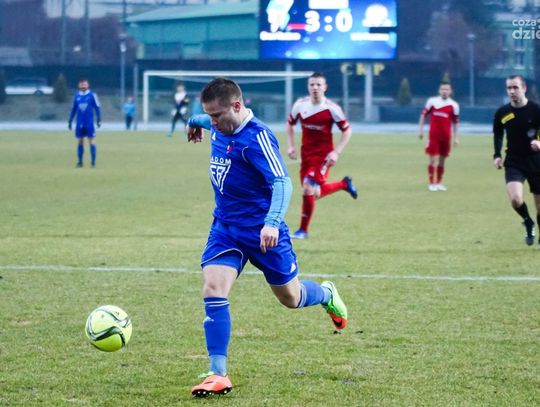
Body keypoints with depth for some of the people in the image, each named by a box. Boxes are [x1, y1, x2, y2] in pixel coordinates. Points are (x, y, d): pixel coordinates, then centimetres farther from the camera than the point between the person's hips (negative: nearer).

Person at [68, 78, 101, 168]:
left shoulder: (92, 95, -2)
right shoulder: (77, 96, 8)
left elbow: (97, 108, 0)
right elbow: (73, 109, 15)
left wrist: (98, 120, -6)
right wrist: (70, 121, 14)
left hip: (89, 123, -3)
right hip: (79, 123, 3)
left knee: (91, 141, -4)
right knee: (80, 141, 6)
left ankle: (93, 161, -2)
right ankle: (79, 162, 12)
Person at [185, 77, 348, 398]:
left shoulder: (257, 137, -23)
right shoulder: (219, 126, 0)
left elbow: (282, 183, -31)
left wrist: (272, 222, -45)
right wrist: (194, 121, 48)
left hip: (261, 231, -6)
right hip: (225, 227, 6)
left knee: (290, 298, 11)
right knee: (213, 290, -15)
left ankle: (327, 296, 48)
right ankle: (219, 375, -14)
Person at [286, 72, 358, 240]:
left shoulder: (332, 108, -13)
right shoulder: (300, 105, -2)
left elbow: (347, 131, -5)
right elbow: (290, 123, 16)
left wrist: (336, 152, -14)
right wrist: (291, 146, 5)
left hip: (323, 155, -5)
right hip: (306, 154, 5)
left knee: (308, 189, -16)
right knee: (315, 193, 9)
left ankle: (303, 230, -1)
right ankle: (344, 184, 38)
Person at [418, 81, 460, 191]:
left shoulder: (454, 105, 2)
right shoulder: (432, 101, 1)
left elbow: (455, 122, 7)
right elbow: (423, 115, 8)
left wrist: (455, 137, 5)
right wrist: (420, 129, 3)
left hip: (446, 136, 2)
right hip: (433, 135, -2)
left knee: (442, 160, 9)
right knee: (433, 159, -6)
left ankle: (439, 183, 19)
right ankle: (432, 183, -1)